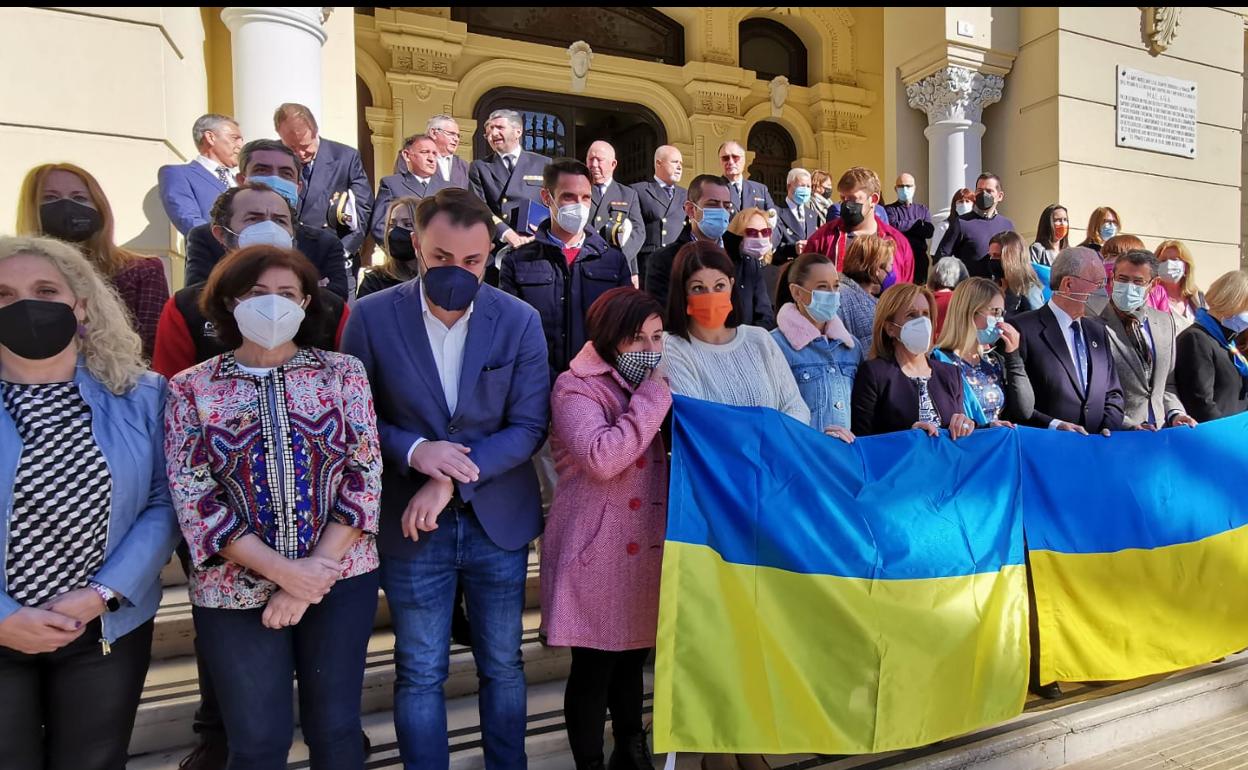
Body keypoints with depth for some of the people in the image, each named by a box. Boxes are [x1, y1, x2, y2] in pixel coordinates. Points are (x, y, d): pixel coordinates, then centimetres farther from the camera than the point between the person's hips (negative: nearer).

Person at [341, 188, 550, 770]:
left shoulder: (520, 320, -5)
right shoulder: (372, 316, -6)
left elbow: (529, 426, -7)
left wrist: (453, 479, -18)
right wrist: (413, 450, -20)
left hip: (498, 520, 1)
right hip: (411, 523, -1)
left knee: (503, 666, 16)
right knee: (419, 674, 12)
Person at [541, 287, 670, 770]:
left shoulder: (651, 383, 12)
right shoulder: (576, 387, -13)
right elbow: (601, 458, -29)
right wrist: (654, 397, -22)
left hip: (646, 543, 7)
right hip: (597, 548, -7)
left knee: (632, 655, 21)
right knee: (594, 665, 5)